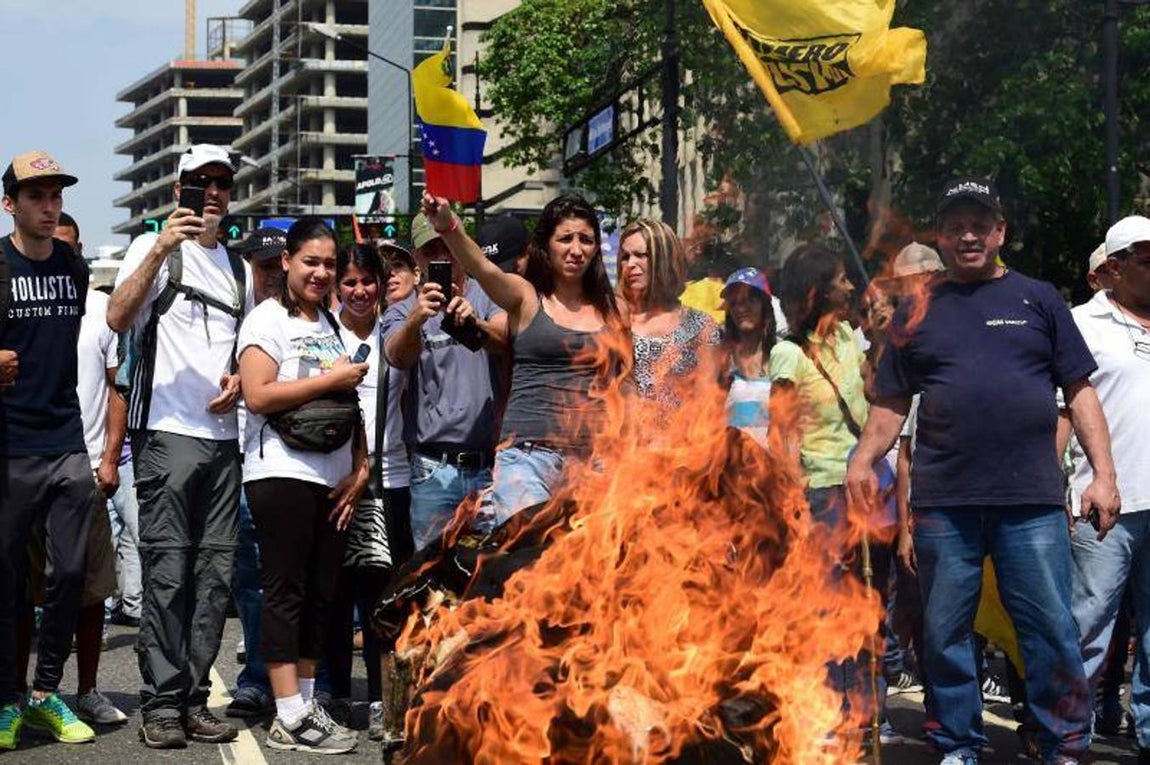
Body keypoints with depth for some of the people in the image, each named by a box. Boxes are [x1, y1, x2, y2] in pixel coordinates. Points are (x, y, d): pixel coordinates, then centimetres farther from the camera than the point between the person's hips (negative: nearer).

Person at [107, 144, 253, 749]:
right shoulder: (154, 248, 1)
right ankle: (161, 704, -3)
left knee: (215, 572, 5)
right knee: (168, 571, -8)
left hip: (223, 433, 6)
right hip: (167, 431, -6)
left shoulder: (239, 267, 19)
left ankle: (194, 698, 11)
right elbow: (118, 318, -15)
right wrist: (160, 249, -25)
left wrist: (239, 380, 5)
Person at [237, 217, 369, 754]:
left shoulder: (333, 325, 20)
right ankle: (290, 719, -6)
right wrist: (331, 379, -12)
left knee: (321, 593, 7)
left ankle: (305, 705, 13)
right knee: (286, 592, -6)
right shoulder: (267, 319, -2)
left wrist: (360, 469, 11)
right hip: (282, 473, -7)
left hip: (334, 479, 7)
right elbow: (258, 396, -15)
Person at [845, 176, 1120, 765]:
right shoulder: (917, 313, 13)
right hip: (943, 503, 1)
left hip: (1032, 501, -1)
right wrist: (864, 458, -5)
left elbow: (1080, 391, 8)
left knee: (1052, 629, -1)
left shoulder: (1036, 299, 10)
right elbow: (892, 404, 13)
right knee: (945, 633, 7)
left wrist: (1103, 473, -1)